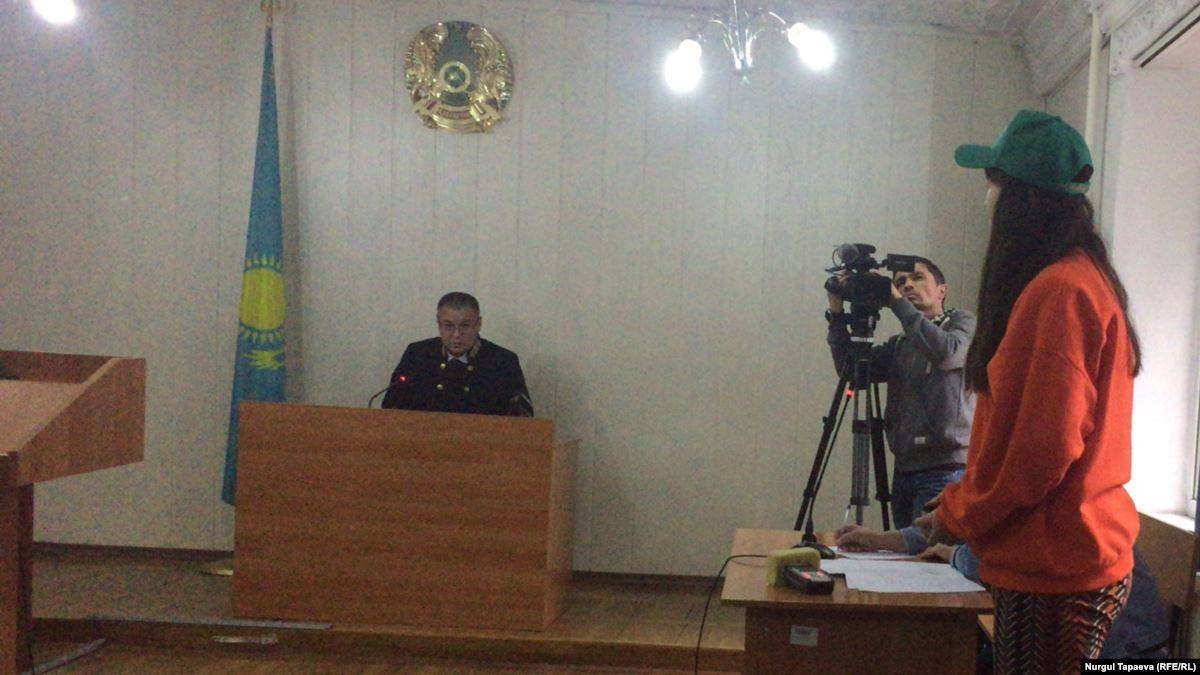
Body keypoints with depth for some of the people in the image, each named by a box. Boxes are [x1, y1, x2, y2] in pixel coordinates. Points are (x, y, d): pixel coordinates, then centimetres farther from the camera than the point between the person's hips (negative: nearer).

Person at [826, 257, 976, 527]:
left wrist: (897, 303, -12)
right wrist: (837, 315, 0)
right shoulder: (899, 345, 19)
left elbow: (946, 353, -15)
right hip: (904, 470, 6)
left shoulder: (962, 323, 7)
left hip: (946, 468, -5)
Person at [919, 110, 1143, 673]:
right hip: (1076, 558, 9)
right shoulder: (1085, 278, 13)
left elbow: (1045, 445, -21)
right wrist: (958, 508, 16)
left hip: (1055, 570, -9)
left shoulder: (1057, 292, -18)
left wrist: (959, 517, -7)